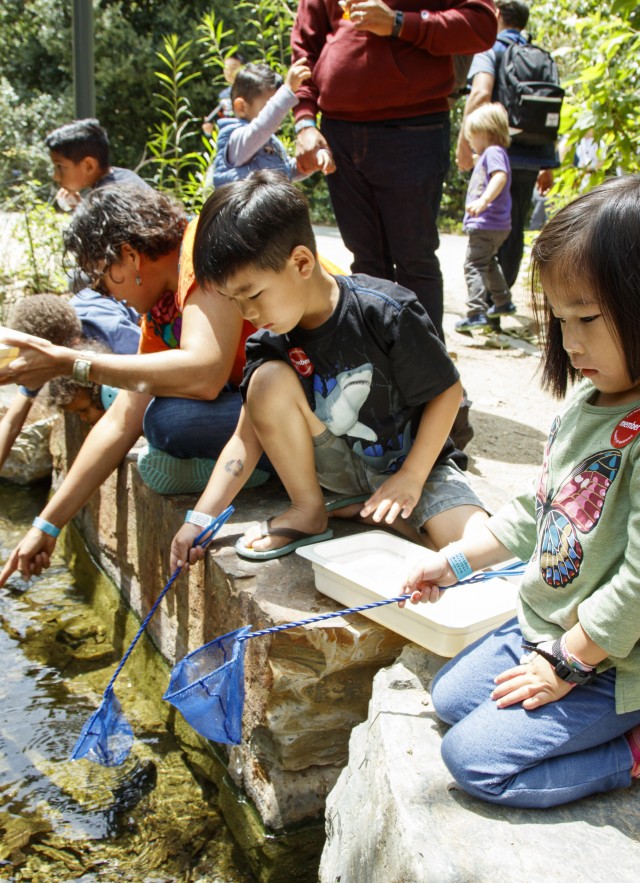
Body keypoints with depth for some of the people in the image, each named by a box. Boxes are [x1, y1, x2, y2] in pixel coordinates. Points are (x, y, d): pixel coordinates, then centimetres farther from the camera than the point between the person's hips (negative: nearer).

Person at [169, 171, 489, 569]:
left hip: (418, 462, -3)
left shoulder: (386, 312, -23)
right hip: (339, 465, 4)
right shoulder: (269, 343, -9)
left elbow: (447, 391, -14)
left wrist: (410, 478, -17)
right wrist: (201, 517, -15)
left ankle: (363, 509, -6)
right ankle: (308, 511, -7)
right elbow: (248, 437, -6)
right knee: (268, 378, -23)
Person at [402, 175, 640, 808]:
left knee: (474, 756, -8)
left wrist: (566, 664, -18)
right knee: (449, 697, 20)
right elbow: (536, 512, 12)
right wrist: (453, 561, 10)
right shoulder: (585, 403, 0)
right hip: (544, 629, 9)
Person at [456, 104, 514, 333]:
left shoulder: (493, 152, -12)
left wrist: (484, 200, -44)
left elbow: (500, 176, -32)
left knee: (474, 265, -14)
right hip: (497, 225, 11)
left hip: (487, 224, -11)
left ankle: (477, 312, -22)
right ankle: (503, 301, 40)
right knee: (489, 262, 27)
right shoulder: (487, 154, 20)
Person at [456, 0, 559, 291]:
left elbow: (481, 93, -20)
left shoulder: (491, 49, 0)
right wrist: (547, 166, 19)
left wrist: (463, 142, -20)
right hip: (533, 156, 5)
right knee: (515, 231, 13)